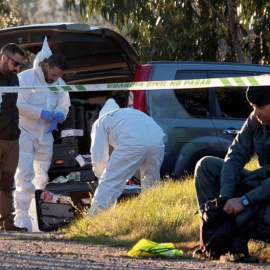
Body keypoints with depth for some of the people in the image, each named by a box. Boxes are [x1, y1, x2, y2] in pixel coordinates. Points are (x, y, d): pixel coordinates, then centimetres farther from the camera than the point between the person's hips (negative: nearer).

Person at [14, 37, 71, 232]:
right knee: (25, 174, -16)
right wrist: (41, 113, -23)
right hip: (25, 132, -6)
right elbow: (18, 104, -18)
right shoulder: (25, 78, -11)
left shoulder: (60, 84, 7)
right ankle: (21, 215, -17)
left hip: (45, 135, 6)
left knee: (42, 176, 9)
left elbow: (63, 106, 14)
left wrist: (58, 116, -10)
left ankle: (36, 216, 15)